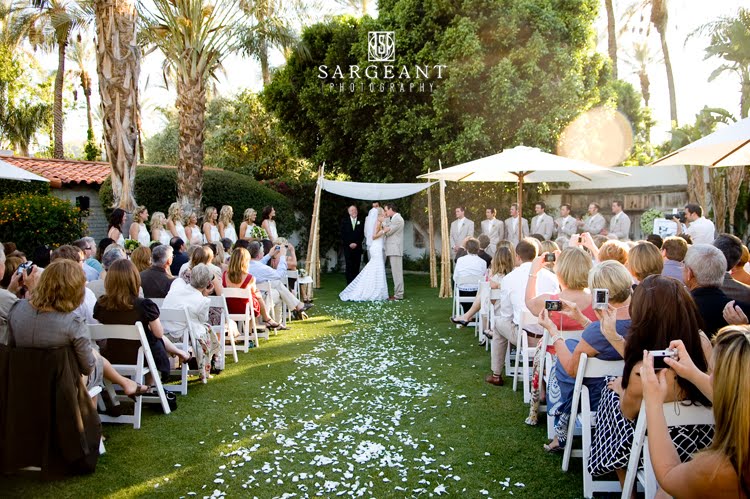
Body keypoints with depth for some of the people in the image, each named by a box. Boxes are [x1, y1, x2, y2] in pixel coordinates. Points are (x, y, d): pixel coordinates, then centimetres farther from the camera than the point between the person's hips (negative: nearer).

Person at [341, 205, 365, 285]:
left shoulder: (360, 222, 8)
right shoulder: (344, 221, 8)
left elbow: (362, 235, 4)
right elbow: (343, 235, 3)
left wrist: (356, 244, -8)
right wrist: (349, 244, -7)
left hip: (357, 247, 1)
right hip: (348, 247, 0)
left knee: (356, 267, -2)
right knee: (349, 266, -4)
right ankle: (349, 284, -3)